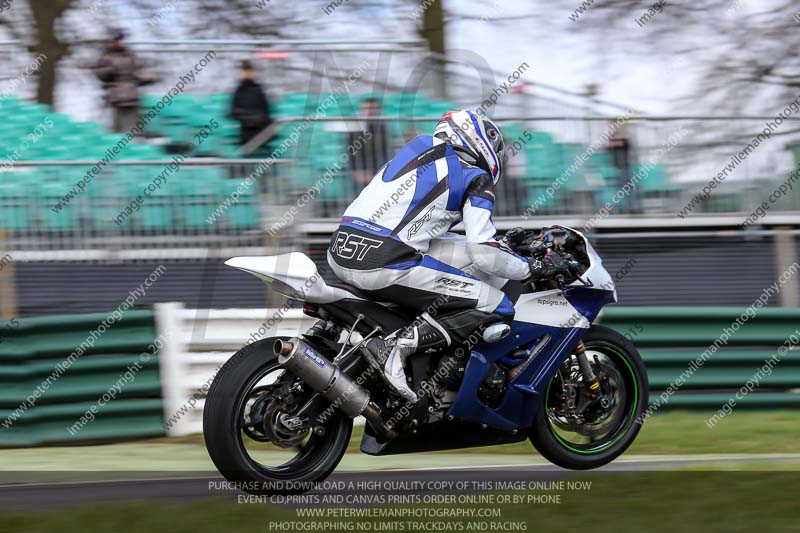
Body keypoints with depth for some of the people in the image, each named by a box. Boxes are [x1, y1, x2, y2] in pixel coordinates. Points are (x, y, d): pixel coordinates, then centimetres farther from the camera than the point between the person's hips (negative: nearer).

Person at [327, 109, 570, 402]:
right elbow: (484, 253, -6)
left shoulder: (417, 150, 26)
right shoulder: (475, 177, 4)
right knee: (496, 308, -3)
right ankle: (395, 347, -17)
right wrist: (533, 268, 10)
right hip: (386, 265, -8)